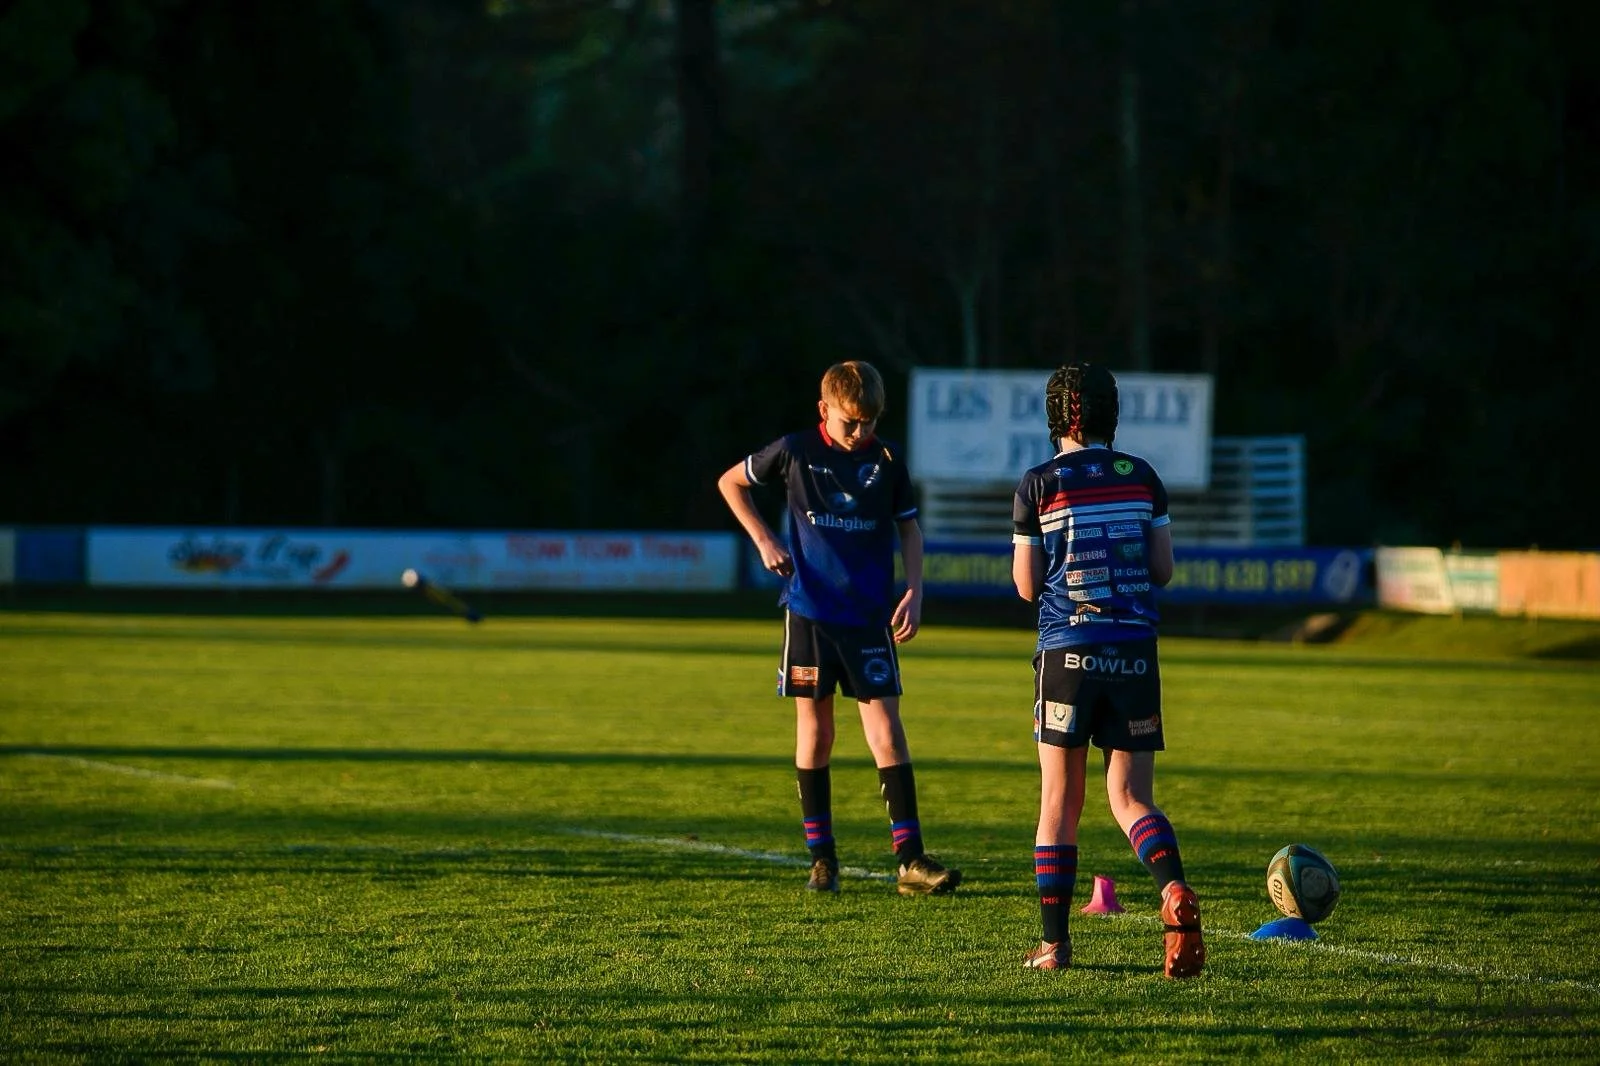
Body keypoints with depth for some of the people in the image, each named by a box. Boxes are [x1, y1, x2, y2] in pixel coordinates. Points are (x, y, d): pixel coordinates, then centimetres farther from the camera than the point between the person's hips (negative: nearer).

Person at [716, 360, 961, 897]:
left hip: (870, 613, 0)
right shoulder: (796, 451, -2)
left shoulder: (887, 460, 0)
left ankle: (911, 860, -11)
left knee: (886, 726, -8)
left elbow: (909, 528, 11)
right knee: (814, 727, 5)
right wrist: (764, 539, 1)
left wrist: (914, 592, -2)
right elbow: (730, 482, 12)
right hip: (809, 609, 0)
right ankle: (821, 856, 14)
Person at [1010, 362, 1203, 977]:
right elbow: (1163, 570, 7)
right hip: (1134, 650, 2)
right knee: (1131, 799, 4)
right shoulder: (1142, 478, 6)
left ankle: (1054, 943, 9)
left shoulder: (1038, 486, -2)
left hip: (1067, 651, -2)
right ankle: (1174, 889, -25)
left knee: (1059, 803, 8)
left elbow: (1026, 586, 0)